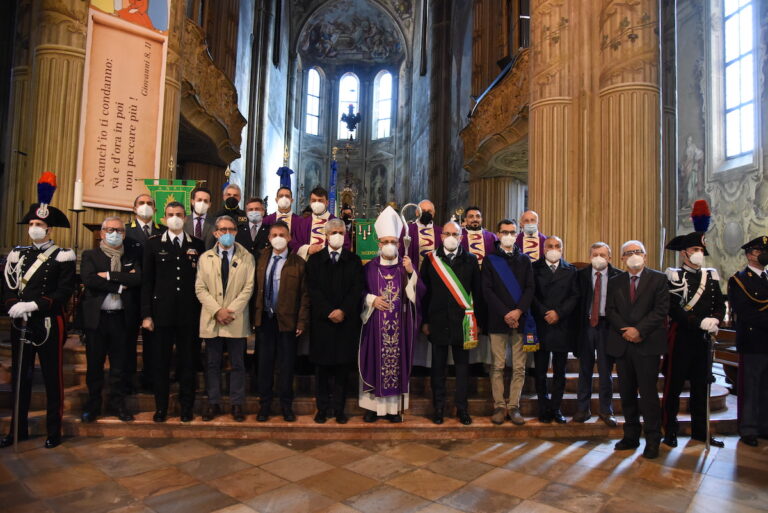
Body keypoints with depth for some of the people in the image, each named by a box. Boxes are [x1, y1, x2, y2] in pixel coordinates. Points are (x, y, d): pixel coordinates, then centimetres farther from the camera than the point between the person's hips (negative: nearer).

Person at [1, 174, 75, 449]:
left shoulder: (63, 257, -4)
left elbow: (64, 292, -12)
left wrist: (34, 305, -21)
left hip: (49, 325, -5)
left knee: (52, 377, 4)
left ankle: (54, 430, 15)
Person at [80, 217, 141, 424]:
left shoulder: (131, 258, 10)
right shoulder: (90, 255, 5)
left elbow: (138, 278, -9)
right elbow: (88, 280, -13)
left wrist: (109, 275, -13)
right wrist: (120, 285, -13)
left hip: (121, 317, 1)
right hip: (96, 316, -1)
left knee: (119, 364, 8)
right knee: (94, 364, 8)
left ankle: (117, 403, 20)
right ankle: (93, 405, 22)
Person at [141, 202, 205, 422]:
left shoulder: (197, 245, 6)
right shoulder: (153, 244, 5)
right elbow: (147, 281, 3)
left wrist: (203, 311, -5)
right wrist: (146, 314, -2)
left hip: (189, 313, 0)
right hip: (162, 311, 0)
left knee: (188, 361, 7)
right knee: (161, 361, 7)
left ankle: (186, 407, 19)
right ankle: (161, 407, 21)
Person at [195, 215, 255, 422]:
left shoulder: (247, 258, 4)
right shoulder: (205, 258, 9)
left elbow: (248, 288, -2)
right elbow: (200, 288, 2)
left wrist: (231, 310, -13)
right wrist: (217, 311, -11)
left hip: (236, 320, -1)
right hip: (211, 319, 2)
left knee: (237, 364, 5)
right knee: (212, 364, 9)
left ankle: (237, 404, 16)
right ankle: (213, 403, 21)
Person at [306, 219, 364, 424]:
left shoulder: (354, 260, 9)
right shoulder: (315, 259, 8)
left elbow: (357, 290, 0)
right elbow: (313, 290, -1)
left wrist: (343, 311, -13)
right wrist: (329, 312, -11)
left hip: (347, 321, 0)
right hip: (322, 320, 0)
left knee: (343, 367, 3)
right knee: (323, 366, 5)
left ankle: (339, 409, 13)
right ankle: (322, 408, 15)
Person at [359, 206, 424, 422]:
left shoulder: (407, 266, 6)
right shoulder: (369, 268, 4)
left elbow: (419, 293, -3)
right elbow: (359, 292, 6)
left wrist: (411, 272, -16)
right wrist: (371, 300, -12)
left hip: (399, 326, 1)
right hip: (375, 325, 0)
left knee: (397, 363, 4)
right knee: (374, 363, 3)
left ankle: (395, 407, 15)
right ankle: (372, 406, 15)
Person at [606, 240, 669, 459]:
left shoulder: (658, 279, 3)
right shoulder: (615, 281, 12)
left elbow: (661, 309, -6)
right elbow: (610, 310, 7)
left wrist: (639, 330, -14)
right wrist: (625, 331, -9)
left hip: (648, 344, -3)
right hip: (622, 344, 4)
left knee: (648, 392, -3)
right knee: (627, 393, 9)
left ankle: (652, 440, 9)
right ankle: (631, 436, 19)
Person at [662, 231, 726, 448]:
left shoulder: (711, 276, 13)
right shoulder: (675, 276, -4)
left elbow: (720, 304, 8)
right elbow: (674, 309, -14)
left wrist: (715, 320, -12)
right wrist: (700, 322, -22)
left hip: (704, 339, 5)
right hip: (681, 338, -5)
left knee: (701, 385, 12)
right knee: (674, 384, 2)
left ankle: (700, 430, 25)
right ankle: (670, 431, 12)